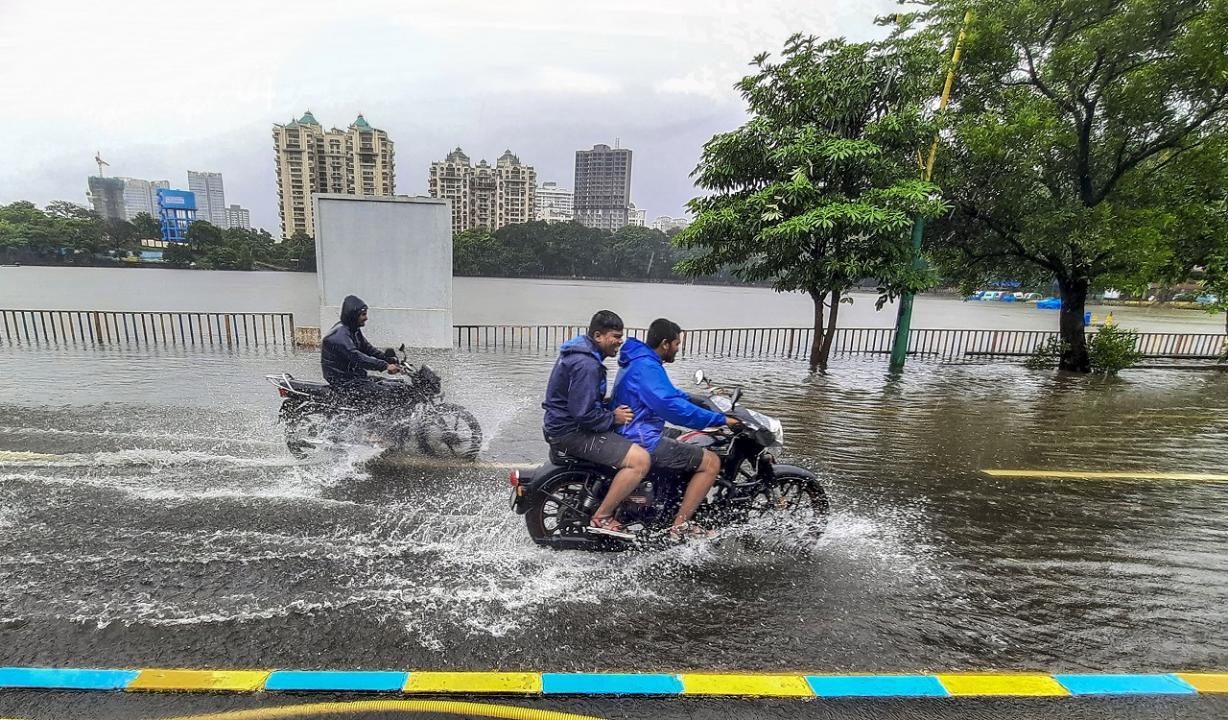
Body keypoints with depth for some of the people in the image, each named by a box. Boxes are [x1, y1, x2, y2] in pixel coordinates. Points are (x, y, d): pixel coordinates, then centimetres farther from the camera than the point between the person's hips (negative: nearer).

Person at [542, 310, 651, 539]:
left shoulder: (581, 352, 11)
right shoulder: (586, 365, -23)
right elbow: (583, 414, -27)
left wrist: (612, 408, 10)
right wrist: (612, 418, -13)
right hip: (571, 432, -11)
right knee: (640, 459, -19)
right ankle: (601, 518, -9)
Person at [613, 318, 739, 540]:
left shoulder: (638, 362, 14)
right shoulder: (646, 366, -20)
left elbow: (668, 394, 27)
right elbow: (672, 406, -29)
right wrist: (720, 419, -22)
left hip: (632, 434, 11)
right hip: (643, 441, -11)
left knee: (696, 451, 28)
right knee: (711, 462, -9)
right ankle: (680, 526, -7)